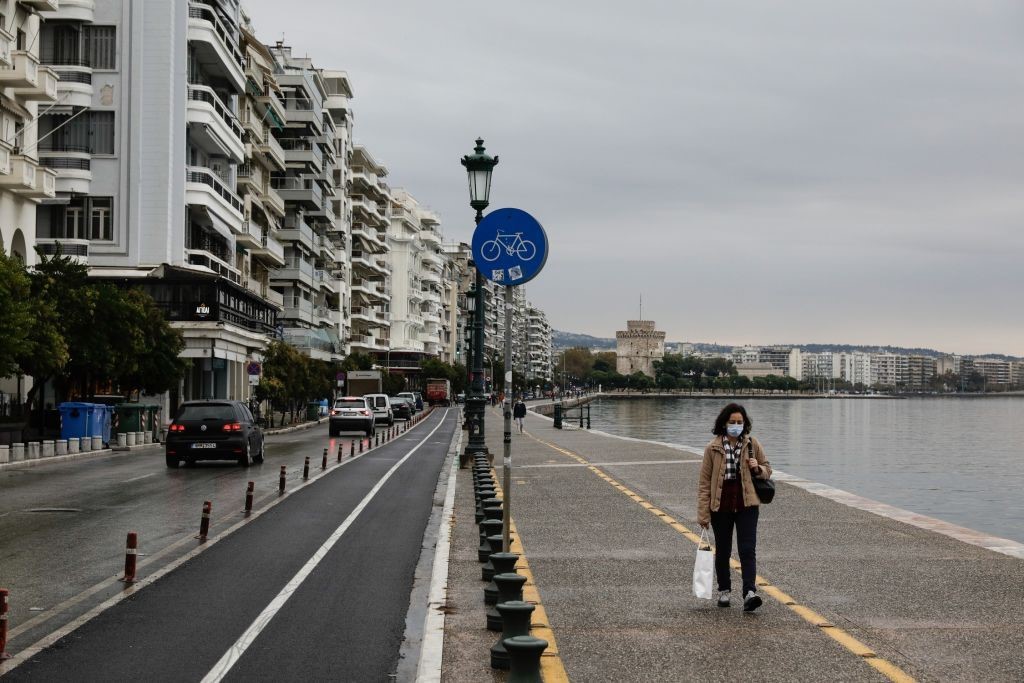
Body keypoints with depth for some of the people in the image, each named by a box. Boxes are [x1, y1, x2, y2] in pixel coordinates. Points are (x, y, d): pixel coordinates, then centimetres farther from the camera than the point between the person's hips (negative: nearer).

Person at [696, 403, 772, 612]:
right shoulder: (713, 448, -4)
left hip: (746, 505, 0)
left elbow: (767, 470, 13)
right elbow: (704, 483, -2)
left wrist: (757, 469, -12)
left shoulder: (752, 445, 1)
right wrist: (703, 514, -6)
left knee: (747, 550, -11)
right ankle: (724, 590, 28)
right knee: (722, 551, 12)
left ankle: (750, 592, -18)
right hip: (721, 506, 0)